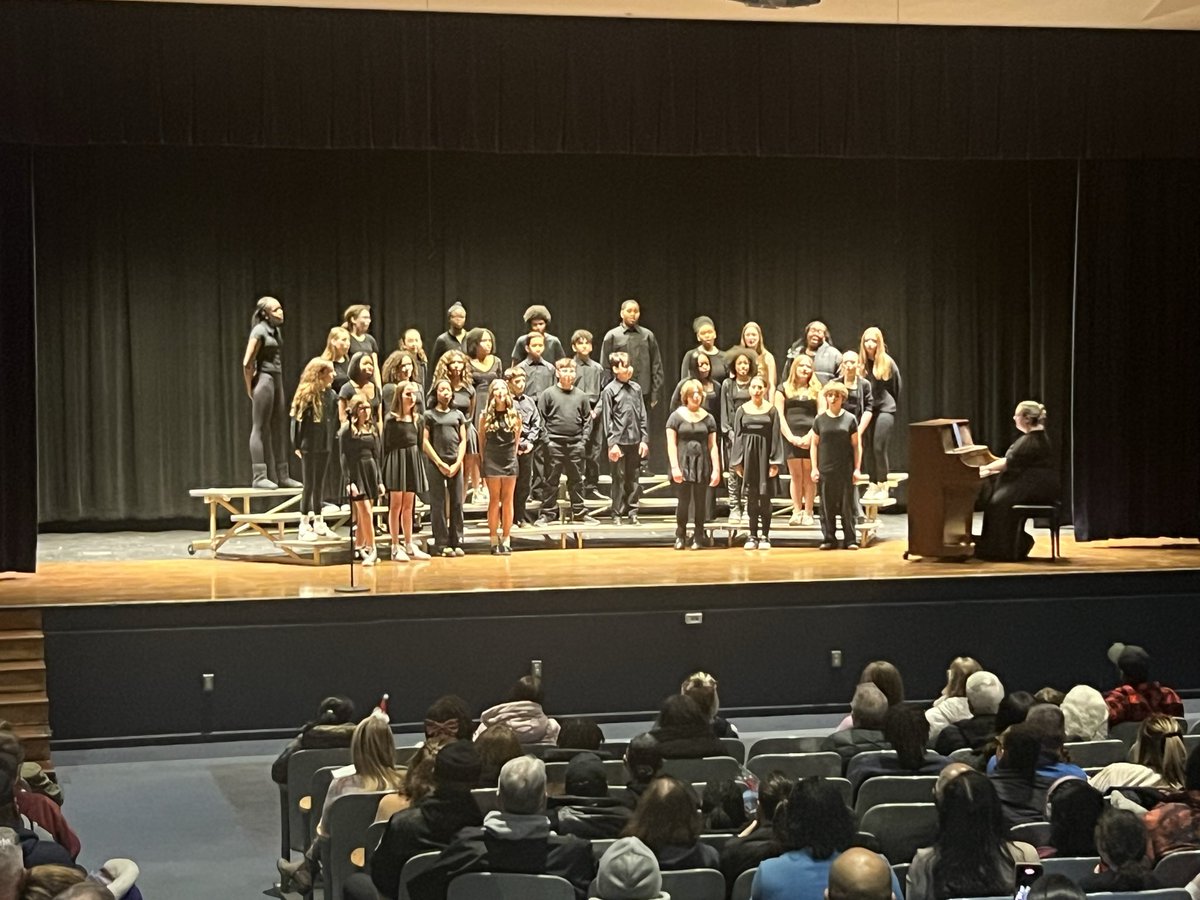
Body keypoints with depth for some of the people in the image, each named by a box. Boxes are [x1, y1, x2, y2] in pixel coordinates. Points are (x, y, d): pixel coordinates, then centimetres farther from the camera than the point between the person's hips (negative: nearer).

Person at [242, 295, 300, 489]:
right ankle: (259, 477, -3)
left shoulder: (276, 330, 13)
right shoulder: (259, 331, -10)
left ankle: (281, 475, 13)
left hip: (277, 380, 8)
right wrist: (250, 388, -6)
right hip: (264, 380, -8)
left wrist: (278, 382, 11)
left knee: (279, 430, 9)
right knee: (260, 429, -5)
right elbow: (247, 363, -12)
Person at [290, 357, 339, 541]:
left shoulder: (331, 395, 3)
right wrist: (297, 445, -11)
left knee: (320, 485, 12)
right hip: (309, 446, -5)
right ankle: (305, 526, 7)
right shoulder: (306, 395, -11)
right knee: (309, 485, 0)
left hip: (325, 446, 5)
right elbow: (296, 419, -10)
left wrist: (333, 439, 3)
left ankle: (319, 524, 19)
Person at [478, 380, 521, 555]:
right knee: (494, 500, -1)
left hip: (510, 461, 2)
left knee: (508, 500, 3)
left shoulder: (515, 415, 4)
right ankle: (494, 542, 1)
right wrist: (484, 460, 3)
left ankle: (506, 540, 6)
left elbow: (517, 439, 13)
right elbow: (481, 440, 7)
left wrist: (513, 454, 7)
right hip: (492, 461, -1)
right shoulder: (486, 416, 1)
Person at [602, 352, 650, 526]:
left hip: (635, 440, 4)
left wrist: (644, 439, 6)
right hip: (619, 441, -4)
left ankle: (632, 512, 15)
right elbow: (606, 419, -6)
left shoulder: (636, 388, 8)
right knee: (619, 479, 1)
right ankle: (617, 514, 8)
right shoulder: (609, 391, -5)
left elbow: (643, 416, 11)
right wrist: (612, 443, -11)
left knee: (634, 478, 8)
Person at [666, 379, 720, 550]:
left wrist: (716, 469, 1)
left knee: (700, 502, 3)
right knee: (683, 500, -5)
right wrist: (675, 467, -10)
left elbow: (712, 446, 8)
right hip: (684, 463, -2)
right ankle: (680, 536, 5)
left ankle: (698, 537, 10)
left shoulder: (708, 418, 8)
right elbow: (671, 444, -1)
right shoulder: (676, 417, 2)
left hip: (702, 465, 2)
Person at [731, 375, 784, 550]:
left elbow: (775, 437, -1)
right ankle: (753, 536, 9)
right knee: (751, 498, 3)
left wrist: (775, 462, -6)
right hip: (748, 456, 1)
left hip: (765, 456, -1)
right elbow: (737, 436, 5)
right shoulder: (742, 410, 6)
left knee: (765, 497, 0)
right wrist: (737, 462, -1)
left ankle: (765, 536, 6)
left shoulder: (771, 411, 2)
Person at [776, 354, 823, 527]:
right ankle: (797, 512, 2)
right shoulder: (784, 389, 10)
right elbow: (779, 415, 3)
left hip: (810, 437, 0)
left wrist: (810, 436, -10)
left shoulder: (817, 390, 11)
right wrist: (790, 437, -8)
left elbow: (822, 414, 2)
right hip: (791, 438, 0)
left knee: (809, 476, -1)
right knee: (796, 475, 0)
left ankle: (808, 513, 0)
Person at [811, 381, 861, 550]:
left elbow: (856, 445, 5)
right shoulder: (820, 420, 7)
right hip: (825, 471, 1)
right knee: (827, 507, 3)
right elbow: (814, 445, 9)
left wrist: (857, 468, -1)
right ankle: (828, 539, 10)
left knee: (847, 506, 0)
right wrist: (814, 468, 2)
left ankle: (850, 540, 5)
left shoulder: (850, 420, 3)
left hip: (845, 471, -1)